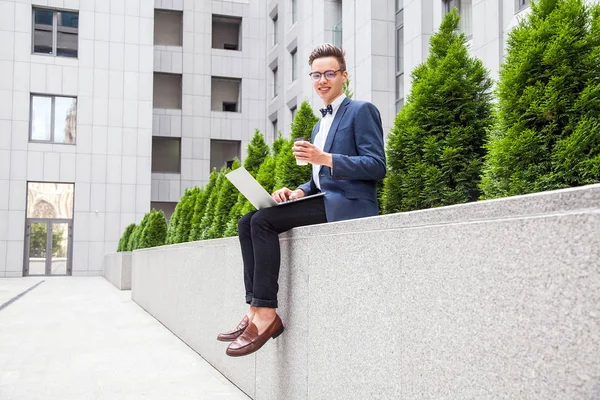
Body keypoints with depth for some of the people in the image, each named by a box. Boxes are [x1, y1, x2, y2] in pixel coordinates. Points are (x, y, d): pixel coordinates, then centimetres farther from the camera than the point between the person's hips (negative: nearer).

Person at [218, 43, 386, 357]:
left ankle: (266, 313, -20)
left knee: (263, 220, -23)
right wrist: (299, 192, 4)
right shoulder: (320, 125, 26)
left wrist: (325, 158, -21)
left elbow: (377, 166, -12)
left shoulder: (361, 110, -1)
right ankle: (256, 309, -14)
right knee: (247, 222, -7)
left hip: (347, 202, -9)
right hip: (322, 200, 9)